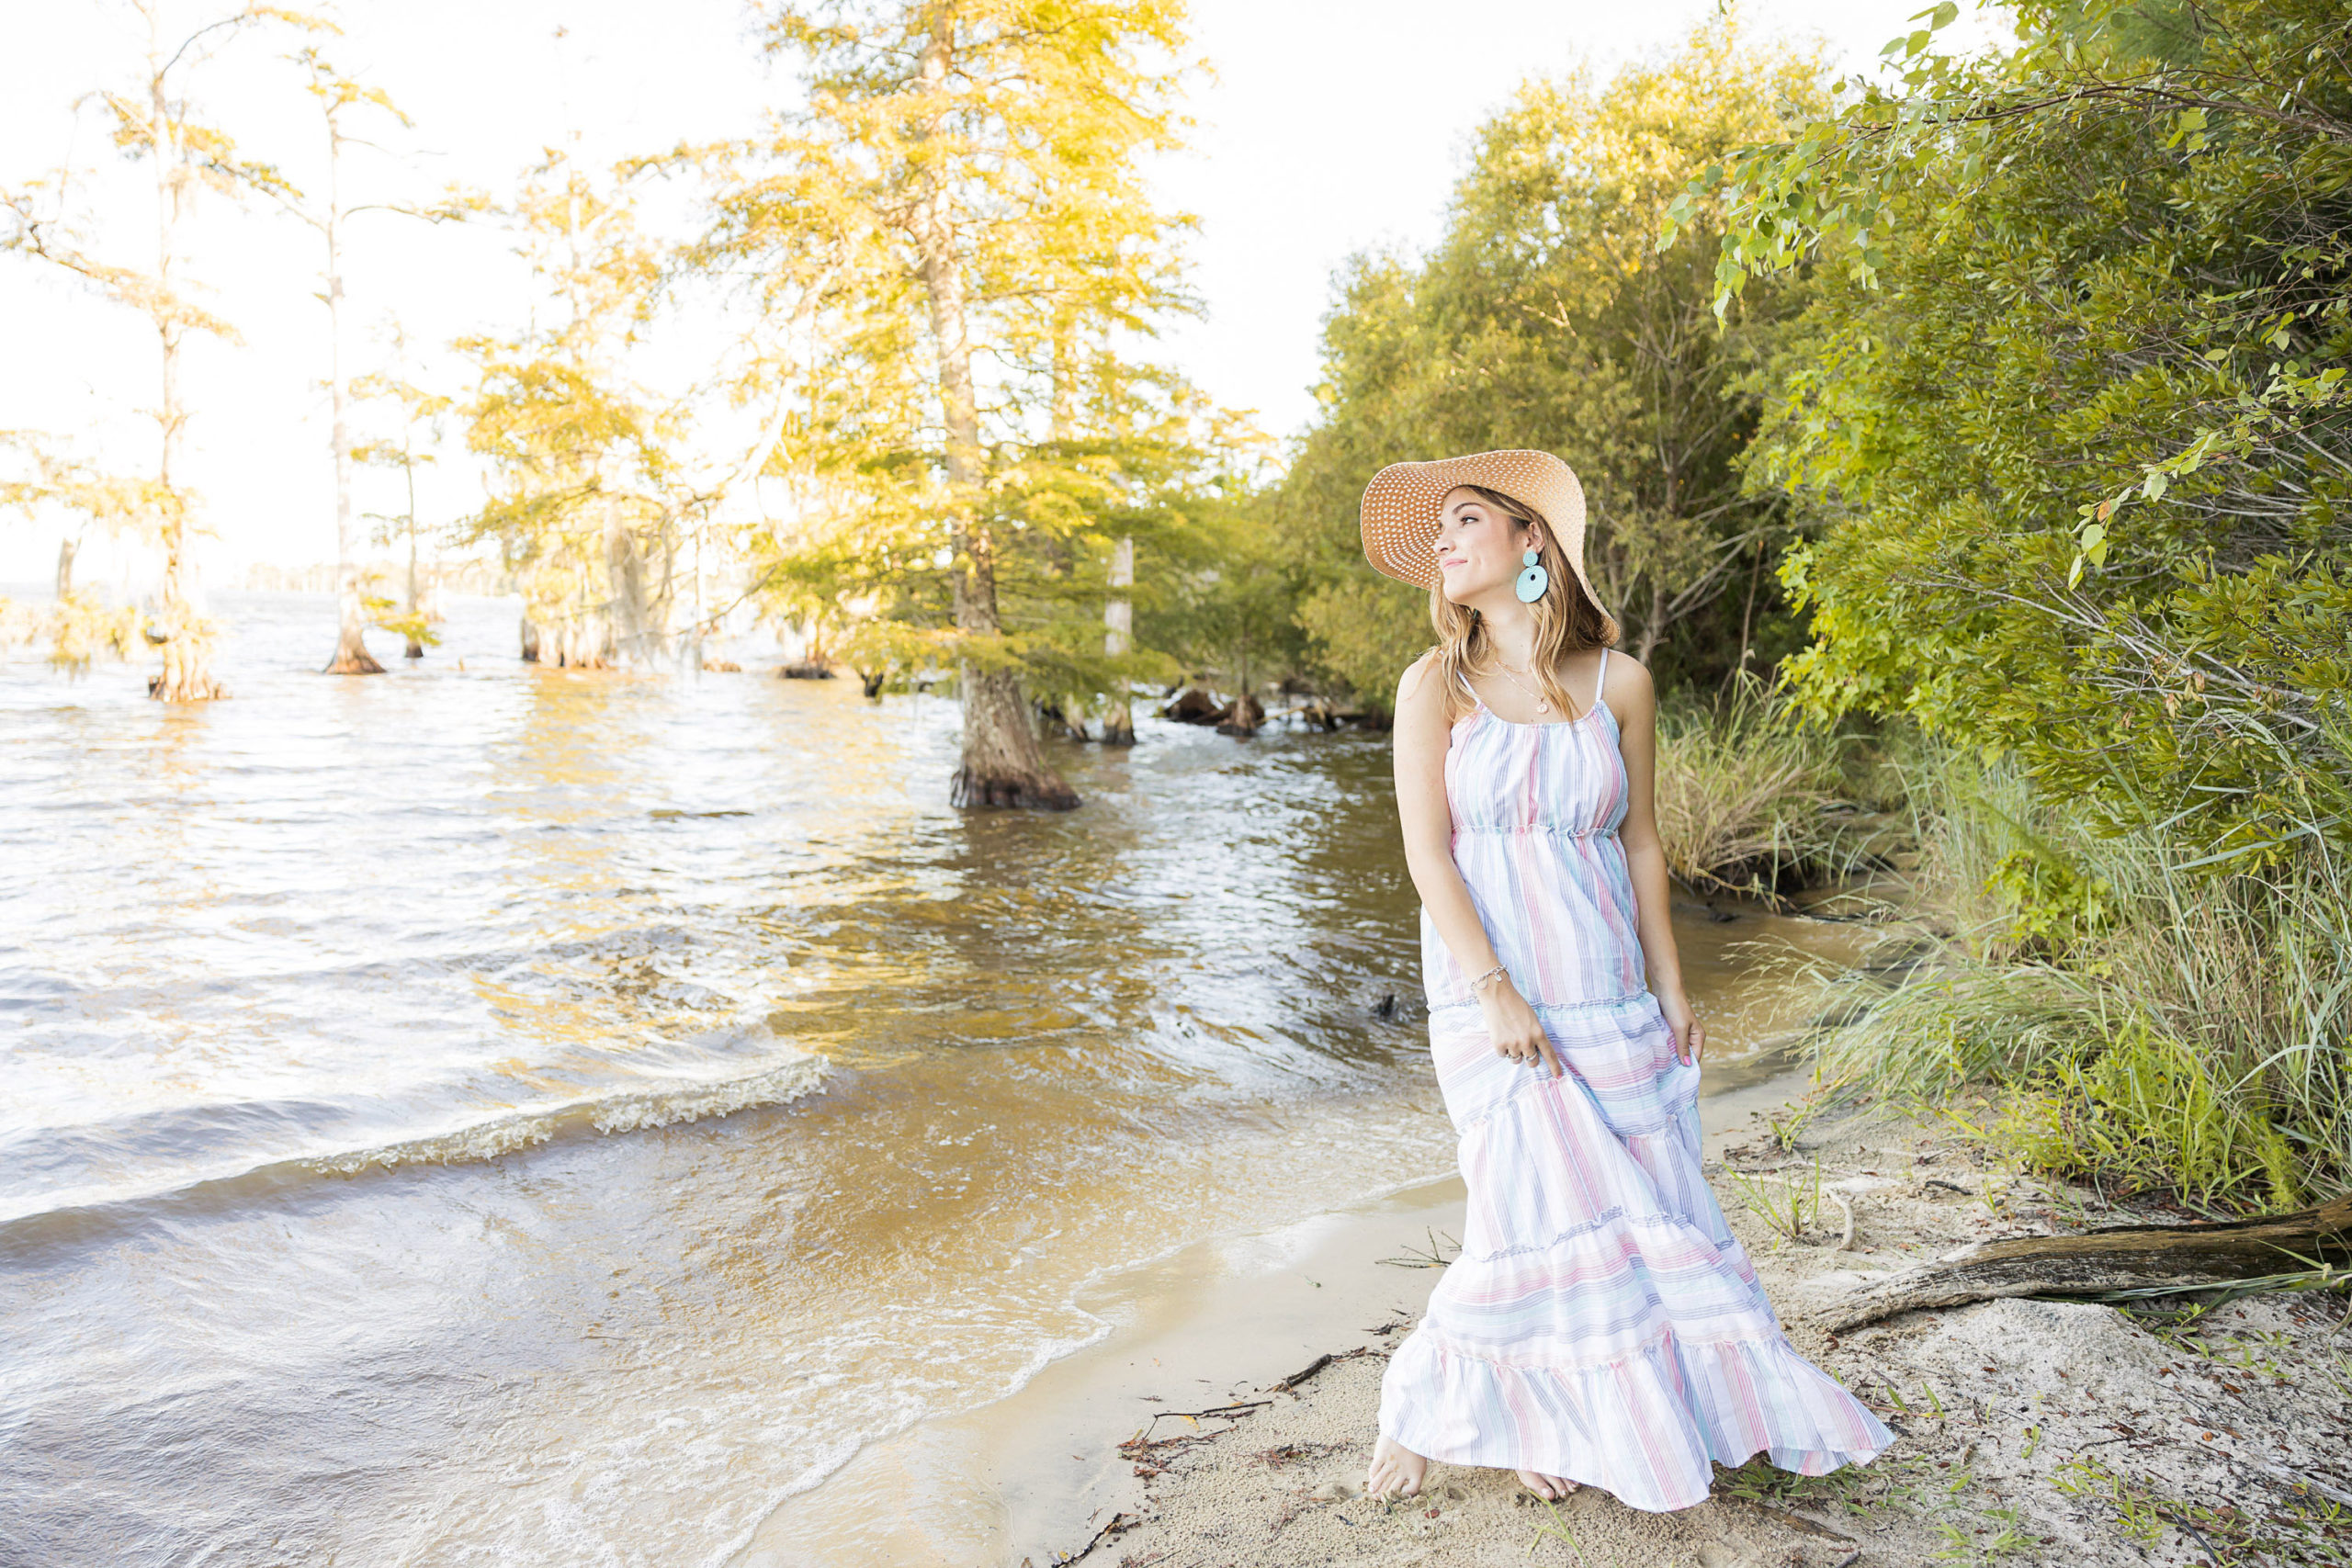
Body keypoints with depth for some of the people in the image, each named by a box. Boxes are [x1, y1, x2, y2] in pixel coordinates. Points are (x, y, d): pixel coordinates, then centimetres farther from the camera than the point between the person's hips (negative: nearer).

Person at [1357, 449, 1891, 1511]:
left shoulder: (1618, 683, 3)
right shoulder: (1435, 687, -3)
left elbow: (1638, 841, 9)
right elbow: (1427, 850, -8)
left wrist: (1669, 986, 9)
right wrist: (1495, 990, -16)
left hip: (1607, 990, 3)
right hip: (1490, 990, -3)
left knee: (1647, 1203, 8)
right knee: (1548, 1206, -4)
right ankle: (1418, 1415, 17)